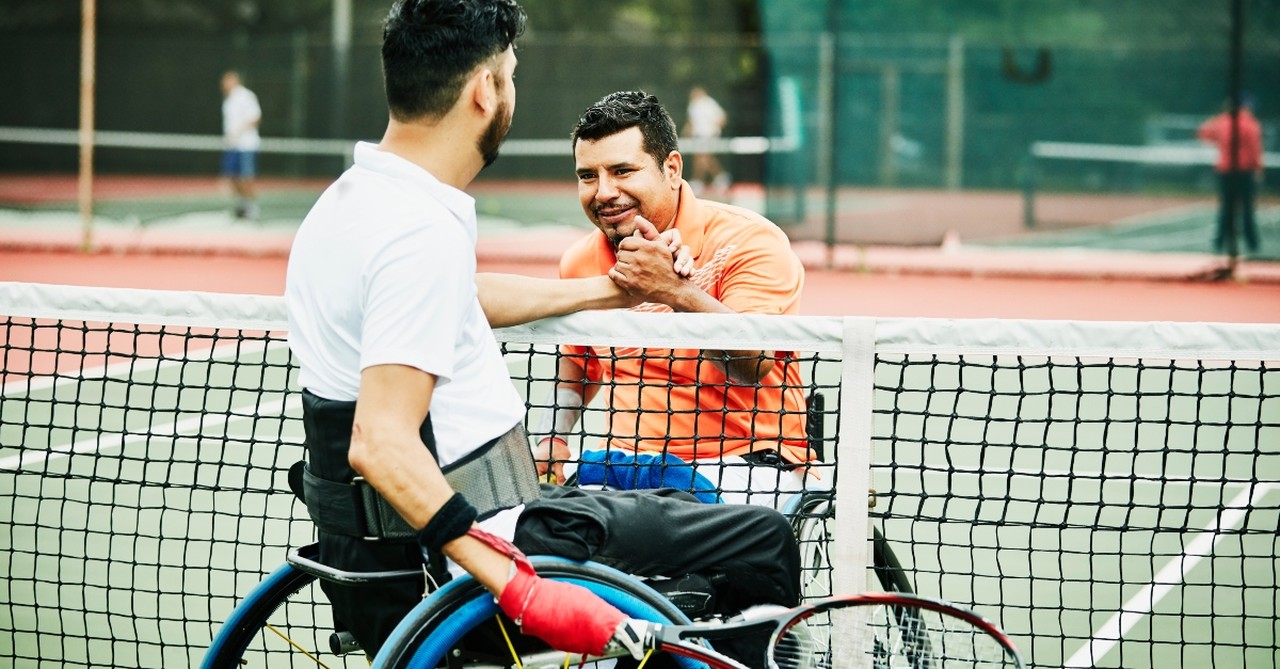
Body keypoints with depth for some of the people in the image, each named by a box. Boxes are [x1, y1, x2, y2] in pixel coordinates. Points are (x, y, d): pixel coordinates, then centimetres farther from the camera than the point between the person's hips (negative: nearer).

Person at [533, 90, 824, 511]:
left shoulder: (750, 241, -10)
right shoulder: (581, 263, 8)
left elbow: (754, 364, -27)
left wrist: (677, 291, -41)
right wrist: (552, 439, 9)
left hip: (749, 461, -4)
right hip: (632, 461, 4)